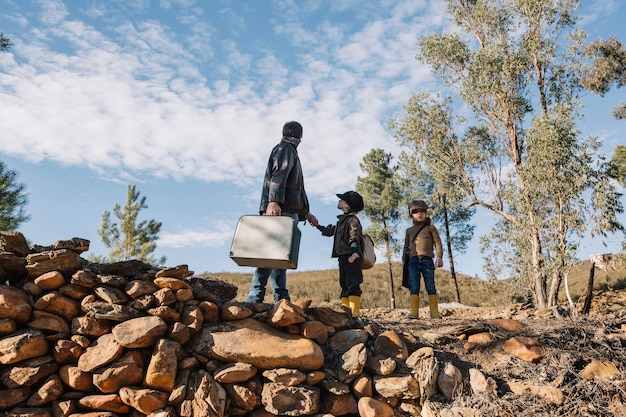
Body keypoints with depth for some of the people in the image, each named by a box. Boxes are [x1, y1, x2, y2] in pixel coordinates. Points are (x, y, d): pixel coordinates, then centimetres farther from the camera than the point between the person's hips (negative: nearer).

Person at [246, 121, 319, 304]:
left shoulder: (290, 150, 34)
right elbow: (278, 175, -15)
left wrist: (306, 213, 35)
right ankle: (255, 297, -21)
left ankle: (282, 300, 2)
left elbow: (296, 189, 36)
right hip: (280, 210, -10)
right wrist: (273, 201, -29)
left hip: (289, 211, 10)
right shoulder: (286, 148, 4)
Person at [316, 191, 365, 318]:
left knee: (352, 285, -13)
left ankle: (355, 313, -16)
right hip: (343, 257, 10)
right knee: (344, 285, 8)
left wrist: (355, 252, -32)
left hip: (351, 258, -10)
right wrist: (318, 226, 44)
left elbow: (354, 236, -19)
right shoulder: (341, 220, 23)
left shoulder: (353, 219, -5)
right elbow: (329, 231, 39)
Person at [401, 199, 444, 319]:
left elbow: (437, 243, 6)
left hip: (427, 260, -2)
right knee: (414, 287, -5)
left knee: (430, 286, -3)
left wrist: (439, 256, -9)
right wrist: (404, 263, 12)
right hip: (413, 261, 2)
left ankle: (435, 312, -3)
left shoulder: (431, 228, 16)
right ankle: (414, 312, -8)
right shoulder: (409, 231, 23)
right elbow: (406, 247, 22)